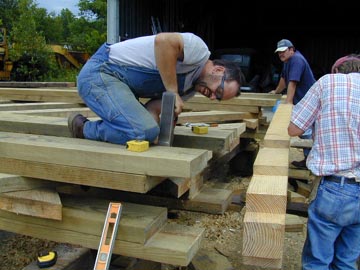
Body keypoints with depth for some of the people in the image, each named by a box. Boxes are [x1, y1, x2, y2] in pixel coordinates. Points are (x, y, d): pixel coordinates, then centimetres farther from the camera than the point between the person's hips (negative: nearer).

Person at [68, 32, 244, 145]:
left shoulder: (189, 88, 14)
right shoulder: (199, 50, -11)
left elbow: (151, 110, 5)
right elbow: (163, 41, -29)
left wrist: (152, 131, -15)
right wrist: (172, 91, -23)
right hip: (100, 72, -9)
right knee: (145, 133, -24)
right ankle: (86, 130, -3)